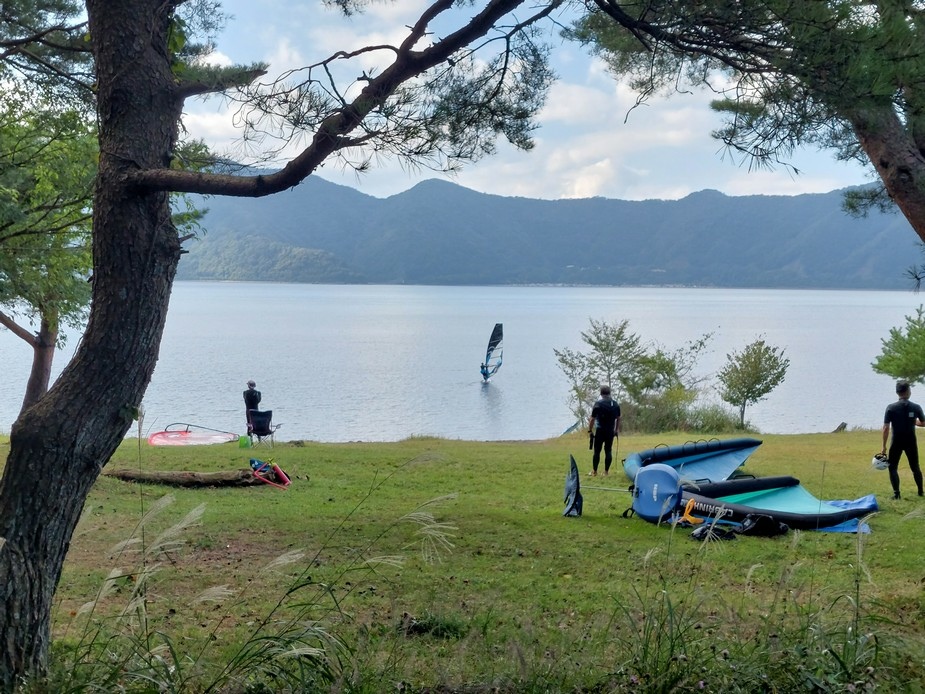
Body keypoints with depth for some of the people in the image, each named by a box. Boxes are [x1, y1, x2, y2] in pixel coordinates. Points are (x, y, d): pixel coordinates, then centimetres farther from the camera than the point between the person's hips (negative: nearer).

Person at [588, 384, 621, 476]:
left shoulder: (598, 404, -10)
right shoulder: (616, 404, 6)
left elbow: (592, 419, -10)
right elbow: (618, 418, 11)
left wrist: (590, 430, -1)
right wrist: (617, 430, 20)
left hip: (600, 431, -4)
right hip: (611, 431, 4)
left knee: (597, 451, 2)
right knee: (608, 451, 9)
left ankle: (594, 471, 5)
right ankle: (606, 471, 10)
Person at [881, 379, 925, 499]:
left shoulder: (891, 407, -10)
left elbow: (886, 428, -12)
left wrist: (884, 446, -6)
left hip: (897, 442, -2)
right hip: (911, 442, 2)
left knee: (893, 467, 8)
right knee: (915, 467, 18)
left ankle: (896, 493, -1)